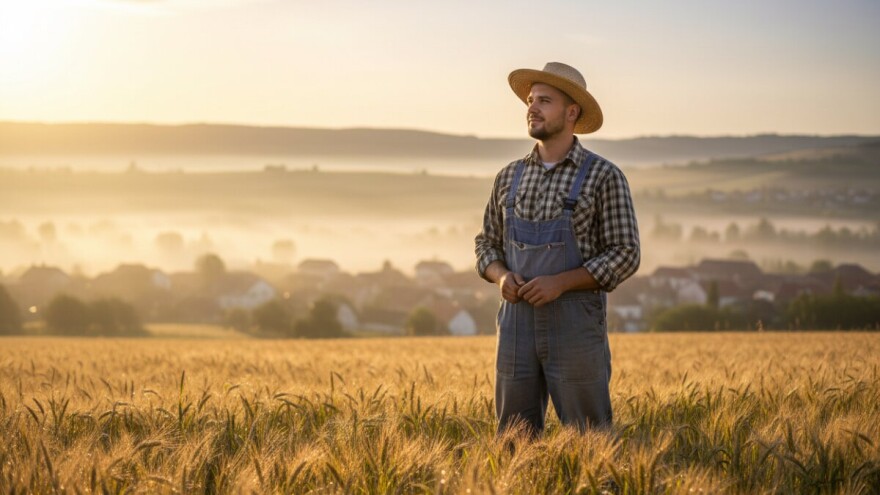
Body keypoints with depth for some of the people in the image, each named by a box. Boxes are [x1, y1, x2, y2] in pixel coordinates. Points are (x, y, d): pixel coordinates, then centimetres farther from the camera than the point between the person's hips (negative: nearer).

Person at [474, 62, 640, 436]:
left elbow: (625, 255, -7)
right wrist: (502, 276, -5)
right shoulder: (510, 177, 11)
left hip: (576, 322, -4)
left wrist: (560, 282, -18)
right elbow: (487, 243, 18)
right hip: (517, 321, 5)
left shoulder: (603, 176, -4)